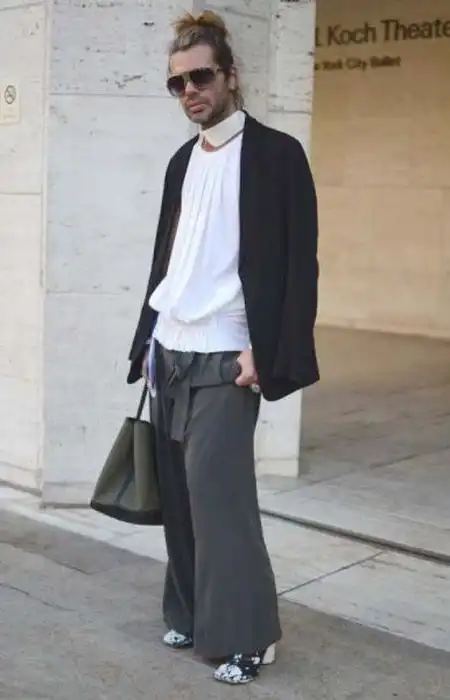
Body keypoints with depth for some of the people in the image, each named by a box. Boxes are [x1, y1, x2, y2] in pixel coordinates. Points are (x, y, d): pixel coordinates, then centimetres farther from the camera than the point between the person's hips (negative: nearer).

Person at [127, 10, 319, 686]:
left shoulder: (276, 154, -5)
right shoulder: (182, 161, 14)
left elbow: (299, 264, -9)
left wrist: (266, 352, -16)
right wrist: (147, 340, 14)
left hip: (225, 354, -6)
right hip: (171, 351, 6)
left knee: (218, 489, -9)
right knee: (180, 490, 8)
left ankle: (245, 635, 4)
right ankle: (191, 613, 22)